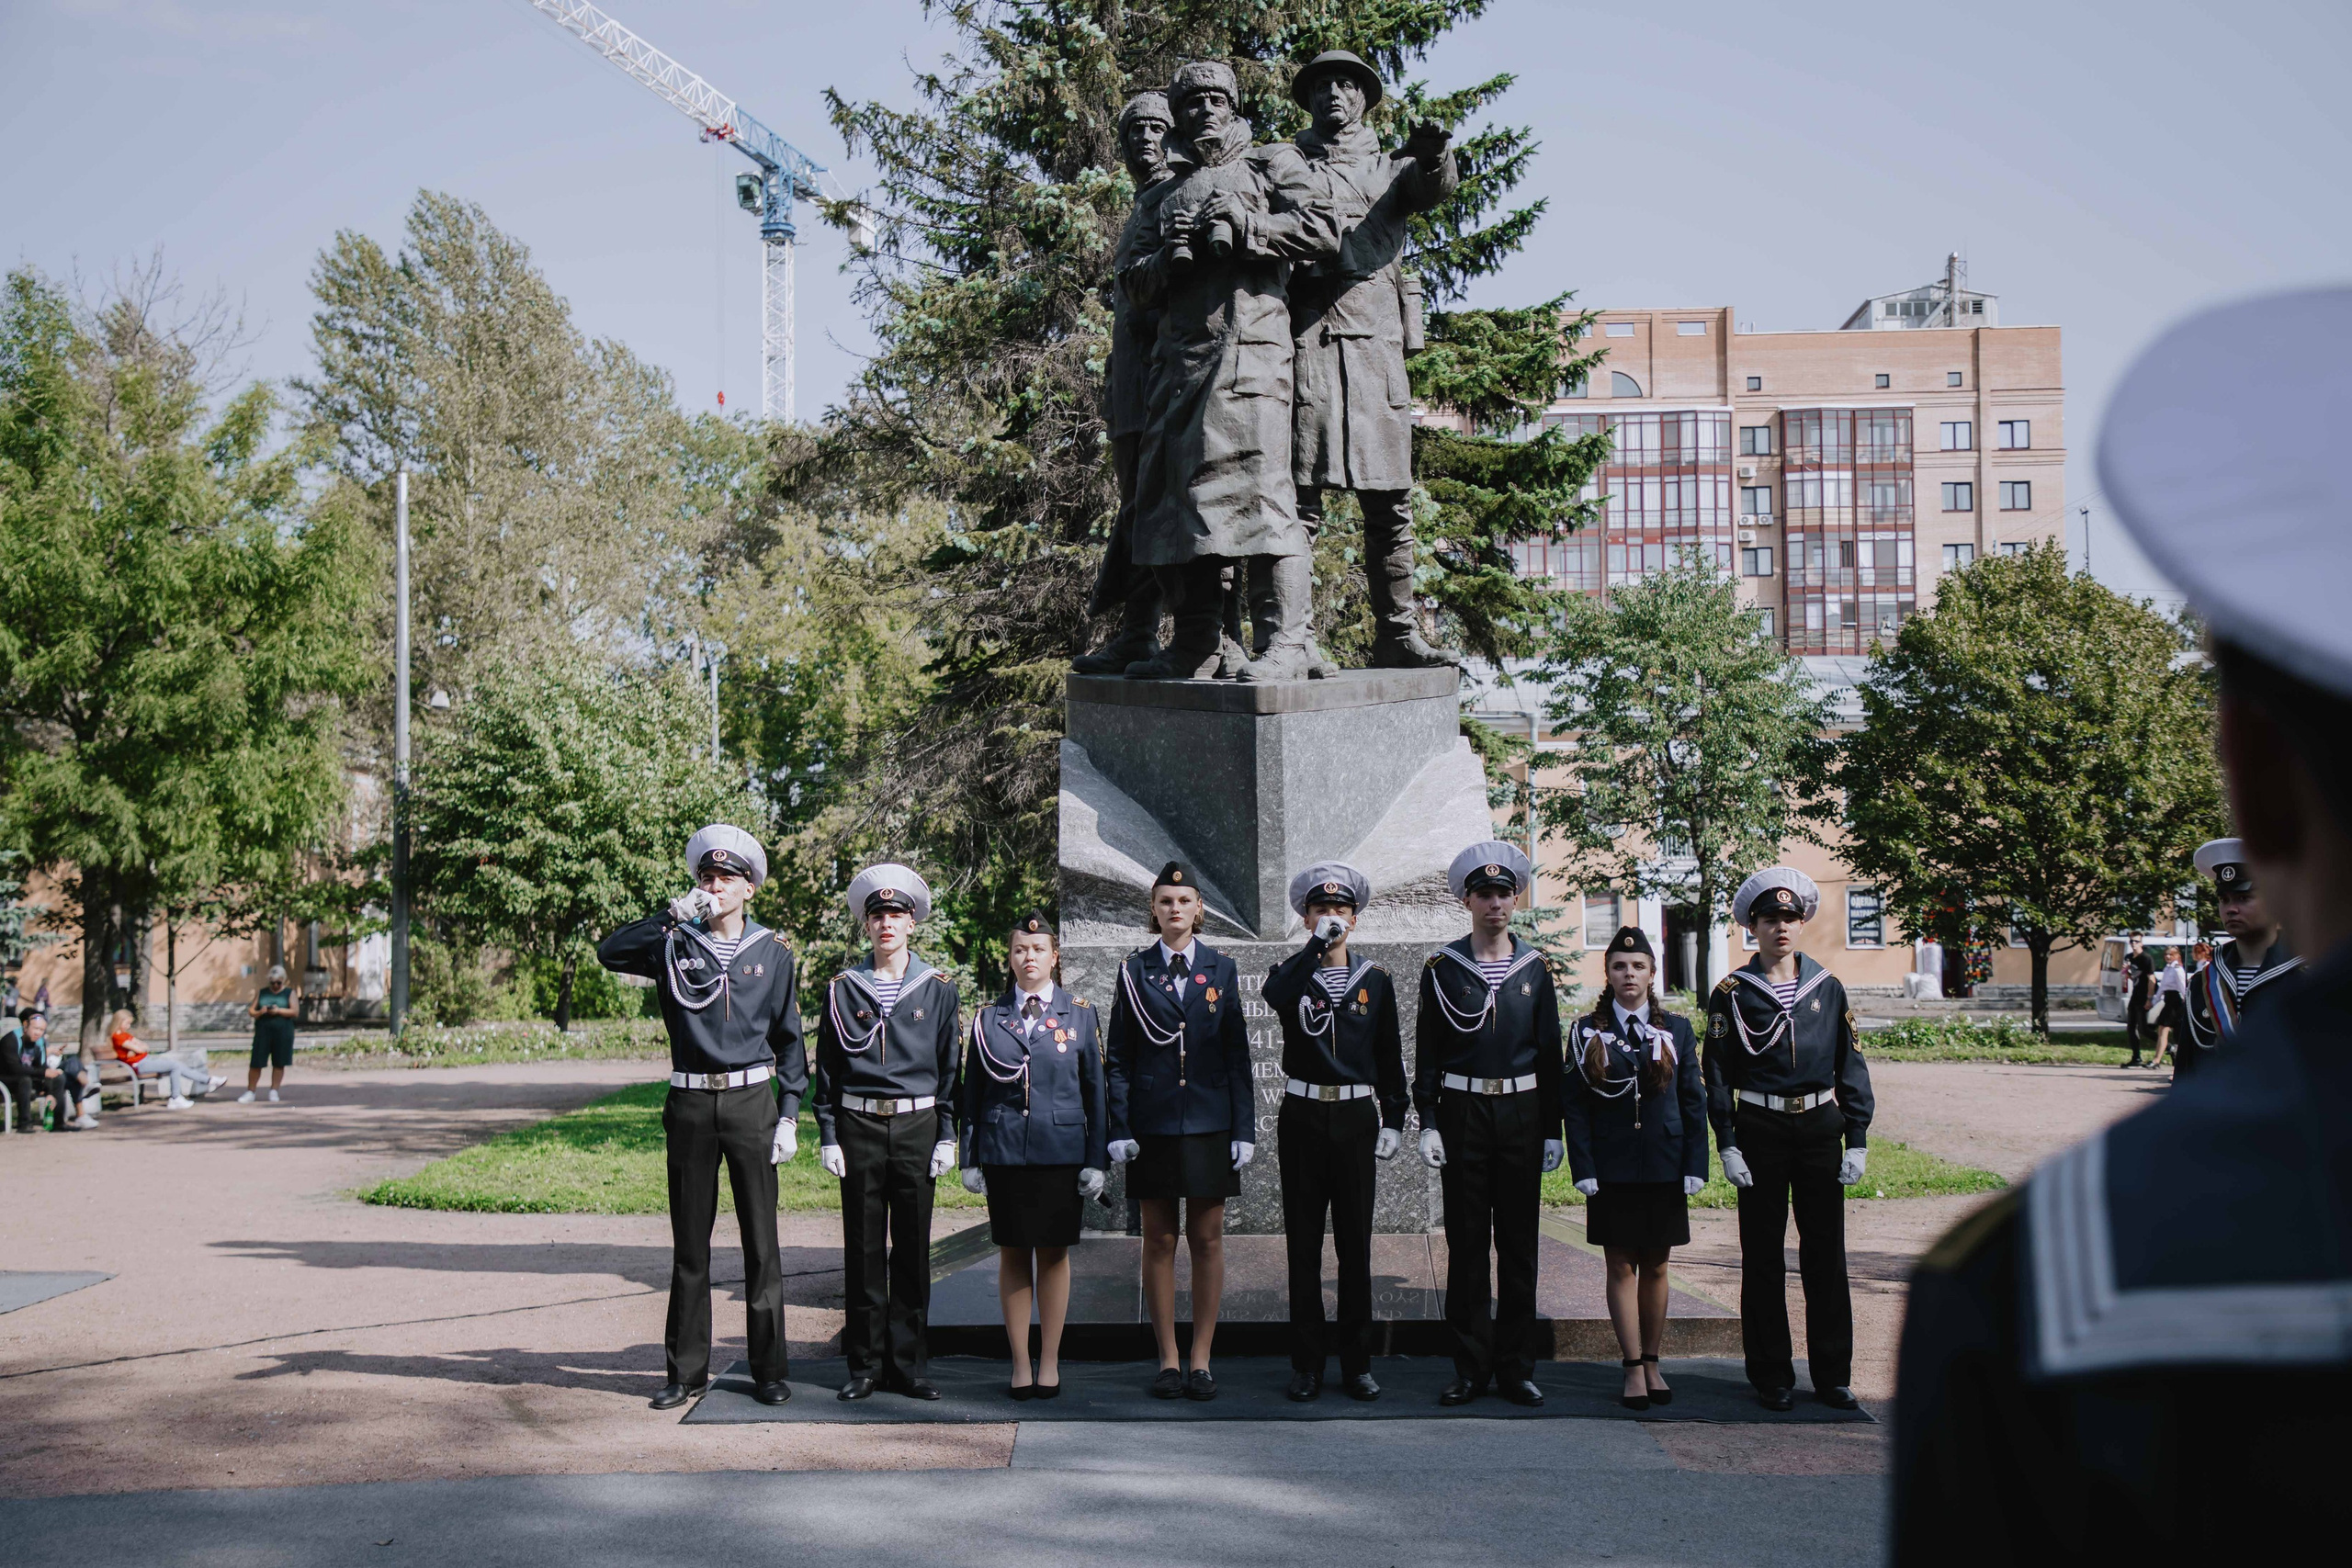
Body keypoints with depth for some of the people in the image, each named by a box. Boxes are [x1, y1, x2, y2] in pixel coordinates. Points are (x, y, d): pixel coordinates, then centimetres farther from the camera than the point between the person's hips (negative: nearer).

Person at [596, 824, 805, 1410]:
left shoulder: (773, 953, 6)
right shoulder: (675, 945, 6)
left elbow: (788, 1039, 8)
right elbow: (610, 953, -11)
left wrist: (789, 1114, 1)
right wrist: (673, 915, -16)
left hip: (751, 1102, -1)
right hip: (691, 1104, 1)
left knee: (761, 1242, 2)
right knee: (690, 1243, 6)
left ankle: (770, 1369, 10)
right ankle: (687, 1371, 14)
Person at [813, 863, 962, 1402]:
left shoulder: (938, 989, 5)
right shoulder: (844, 988, 5)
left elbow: (949, 1068, 6)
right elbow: (827, 1068, 6)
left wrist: (946, 1136, 0)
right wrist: (828, 1136, 0)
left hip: (917, 1125, 0)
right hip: (859, 1126, 0)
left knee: (912, 1248, 3)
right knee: (863, 1247, 3)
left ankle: (908, 1364, 11)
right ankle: (865, 1364, 11)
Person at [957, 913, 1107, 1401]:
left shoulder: (1079, 1014, 5)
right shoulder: (988, 1018, 7)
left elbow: (1095, 1089, 5)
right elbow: (972, 1092, 9)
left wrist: (1097, 1159, 0)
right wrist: (969, 1158, 3)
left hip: (1061, 1151, -1)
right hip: (1003, 1151, 1)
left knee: (1053, 1254, 5)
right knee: (1012, 1255, 4)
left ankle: (1050, 1363, 14)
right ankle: (1020, 1365, 12)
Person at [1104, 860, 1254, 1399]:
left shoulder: (1221, 970, 7)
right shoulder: (1135, 970, 5)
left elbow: (1237, 1054, 6)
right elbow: (1119, 1056, 4)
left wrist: (1244, 1128, -1)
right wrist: (1120, 1127, -3)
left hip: (1209, 1123, 1)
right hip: (1153, 1125, 0)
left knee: (1207, 1240, 2)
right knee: (1159, 1240, 3)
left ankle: (1201, 1359, 10)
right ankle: (1168, 1359, 11)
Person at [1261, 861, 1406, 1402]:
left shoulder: (1375, 980, 8)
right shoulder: (1293, 973, 4)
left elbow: (1390, 1058, 10)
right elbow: (1274, 997, -22)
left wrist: (1393, 1121, 4)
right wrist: (1316, 945, -19)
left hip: (1356, 1119, 1)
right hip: (1302, 1119, -1)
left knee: (1356, 1244, 3)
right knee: (1303, 1245, 2)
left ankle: (1357, 1364, 11)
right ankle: (1307, 1365, 9)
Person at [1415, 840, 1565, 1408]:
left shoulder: (1535, 968, 7)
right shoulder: (1442, 967, 2)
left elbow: (1549, 1054, 9)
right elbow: (1427, 1052, 3)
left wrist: (1552, 1130, 4)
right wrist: (1428, 1122, -6)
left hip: (1522, 1112, 2)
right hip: (1462, 1112, -1)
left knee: (1519, 1243, 4)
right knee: (1466, 1243, 1)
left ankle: (1516, 1367, 11)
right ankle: (1471, 1367, 8)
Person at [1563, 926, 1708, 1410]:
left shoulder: (1677, 1031, 5)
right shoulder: (1587, 1032, 2)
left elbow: (1694, 1103, 5)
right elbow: (1574, 1106, 0)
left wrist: (1694, 1167, -2)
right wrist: (1584, 1169, -8)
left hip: (1663, 1168, 1)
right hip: (1611, 1167, -1)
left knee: (1655, 1266, 7)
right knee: (1621, 1266, 0)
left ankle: (1651, 1363, 17)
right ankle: (1633, 1368, 4)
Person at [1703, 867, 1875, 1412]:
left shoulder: (1827, 988, 7)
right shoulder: (1732, 993, 0)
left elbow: (1851, 1066, 8)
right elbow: (1718, 1076, 0)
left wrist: (1857, 1140, 1)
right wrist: (1728, 1145, -7)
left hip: (1821, 1126, 2)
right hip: (1761, 1131, -2)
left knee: (1826, 1253, 4)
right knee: (1763, 1256, 3)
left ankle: (1832, 1374, 13)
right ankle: (1772, 1376, 11)